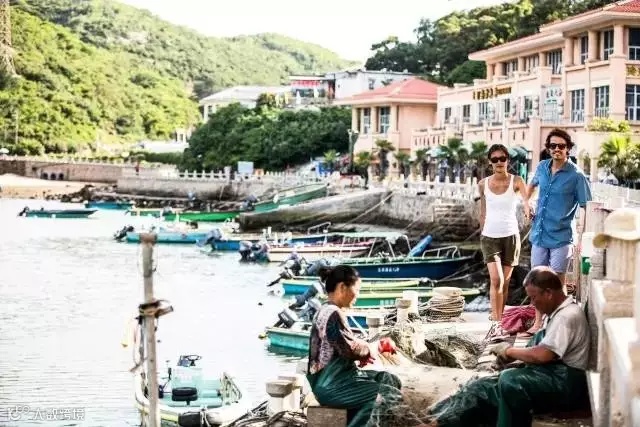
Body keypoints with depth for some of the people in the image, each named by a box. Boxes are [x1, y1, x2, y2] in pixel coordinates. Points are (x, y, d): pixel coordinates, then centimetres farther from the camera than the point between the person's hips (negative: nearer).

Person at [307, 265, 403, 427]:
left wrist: (366, 350, -2)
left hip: (335, 378, 11)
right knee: (391, 395, -14)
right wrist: (374, 348, -2)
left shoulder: (327, 311, 15)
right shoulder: (333, 314, -18)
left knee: (391, 380, 13)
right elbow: (350, 348, -21)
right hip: (330, 386, -11)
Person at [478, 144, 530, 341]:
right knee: (496, 279, -16)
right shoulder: (483, 184, 1)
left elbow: (526, 197, -26)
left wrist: (528, 208, -48)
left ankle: (499, 321, 22)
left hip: (510, 236, 0)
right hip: (490, 236, 0)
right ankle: (496, 324, -17)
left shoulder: (516, 181, -5)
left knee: (505, 282, 9)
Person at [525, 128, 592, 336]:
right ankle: (538, 323, 24)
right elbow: (532, 184, 27)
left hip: (561, 238, -5)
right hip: (539, 234, 5)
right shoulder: (542, 167, 4)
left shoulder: (576, 175, -12)